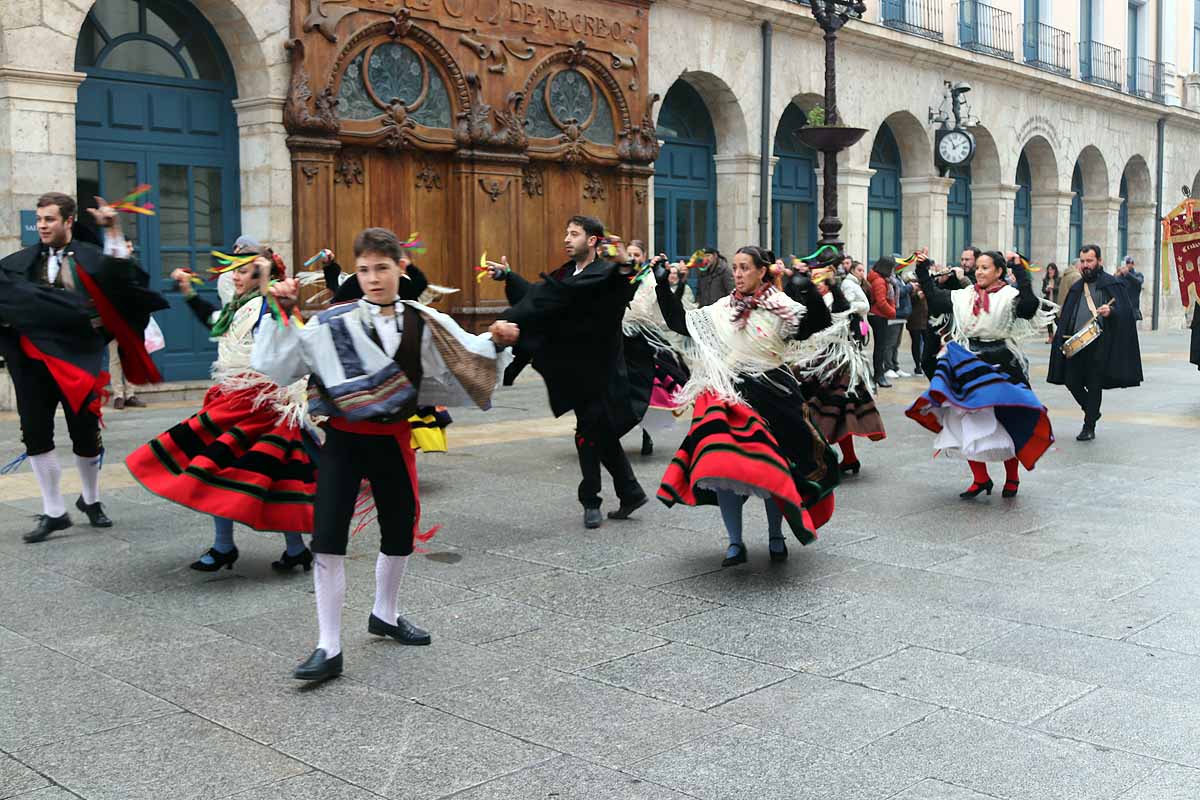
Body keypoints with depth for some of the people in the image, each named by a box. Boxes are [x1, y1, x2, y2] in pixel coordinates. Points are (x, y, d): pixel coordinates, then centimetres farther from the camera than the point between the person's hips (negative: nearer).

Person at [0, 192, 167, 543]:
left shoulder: (90, 258, -1)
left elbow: (120, 279, -18)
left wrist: (113, 231, -23)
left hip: (78, 359, -3)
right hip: (35, 360, 3)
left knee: (85, 433, 6)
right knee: (35, 433, 2)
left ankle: (90, 500, 30)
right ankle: (53, 512, 14)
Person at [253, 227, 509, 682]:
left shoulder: (423, 324, 0)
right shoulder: (332, 324, -7)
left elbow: (466, 357, 8)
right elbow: (277, 364, -7)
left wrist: (496, 340, -9)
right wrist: (282, 314, -16)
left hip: (392, 439, 3)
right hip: (342, 439, -3)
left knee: (400, 532, 15)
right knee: (328, 538, -9)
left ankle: (384, 615, 41)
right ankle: (329, 649, -1)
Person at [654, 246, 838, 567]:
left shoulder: (782, 310, -1)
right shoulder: (722, 311, 11)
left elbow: (820, 323, -14)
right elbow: (680, 322, 14)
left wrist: (808, 287, -26)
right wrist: (664, 288, 8)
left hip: (770, 396, -3)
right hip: (728, 397, 3)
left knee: (772, 469, 3)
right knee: (723, 467, -8)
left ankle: (776, 536, 24)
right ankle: (735, 543, 4)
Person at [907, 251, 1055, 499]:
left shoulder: (1009, 296, -6)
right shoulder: (964, 296, 8)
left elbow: (1029, 306, -25)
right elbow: (935, 297, 14)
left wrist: (1020, 272, -26)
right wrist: (923, 271, 8)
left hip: (1000, 366, -5)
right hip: (967, 366, 5)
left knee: (1007, 422, 1)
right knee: (966, 423, 5)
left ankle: (1012, 478, 18)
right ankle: (980, 479, 17)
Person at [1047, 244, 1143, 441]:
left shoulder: (1113, 284, 0)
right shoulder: (1076, 287, 16)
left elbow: (1126, 312, -8)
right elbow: (1066, 317, 18)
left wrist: (1111, 312, -28)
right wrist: (1063, 340, 7)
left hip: (1099, 345, -5)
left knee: (1094, 386, 0)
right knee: (1071, 382, 4)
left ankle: (1089, 427, 10)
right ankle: (1092, 412, 29)